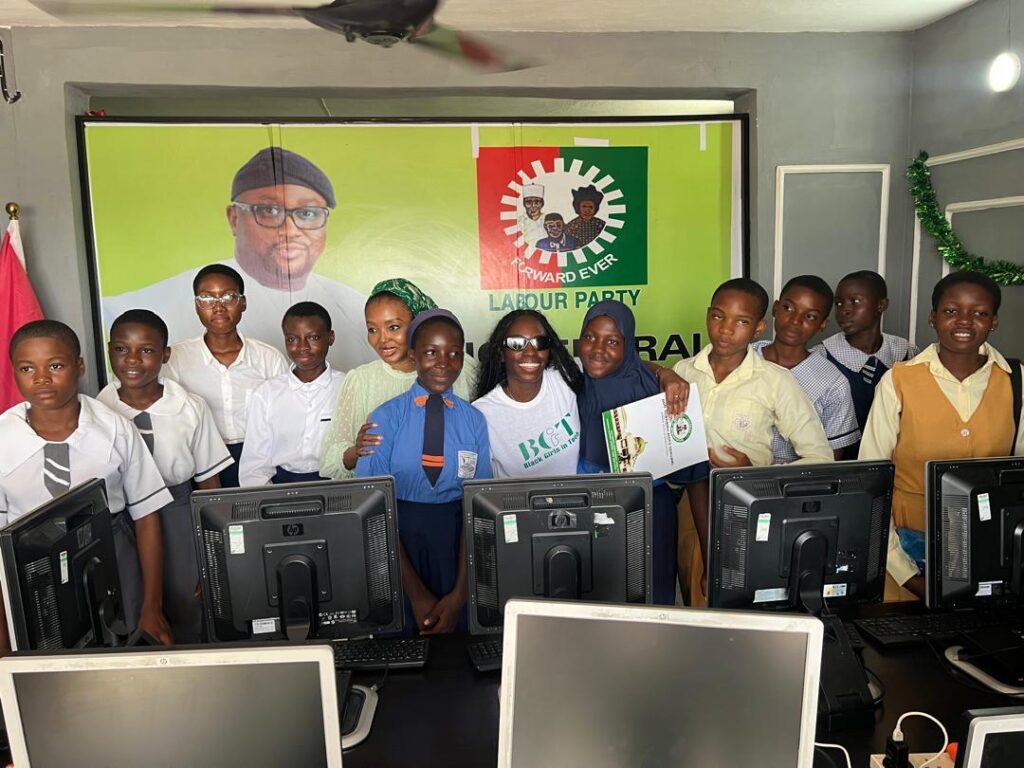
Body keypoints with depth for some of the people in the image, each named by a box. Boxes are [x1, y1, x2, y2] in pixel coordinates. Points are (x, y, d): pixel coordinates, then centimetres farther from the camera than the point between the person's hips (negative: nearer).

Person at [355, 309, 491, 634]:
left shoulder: (474, 420, 0)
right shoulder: (385, 418, -5)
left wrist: (460, 593, -12)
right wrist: (416, 593, -12)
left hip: (457, 544, 1)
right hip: (398, 542, -1)